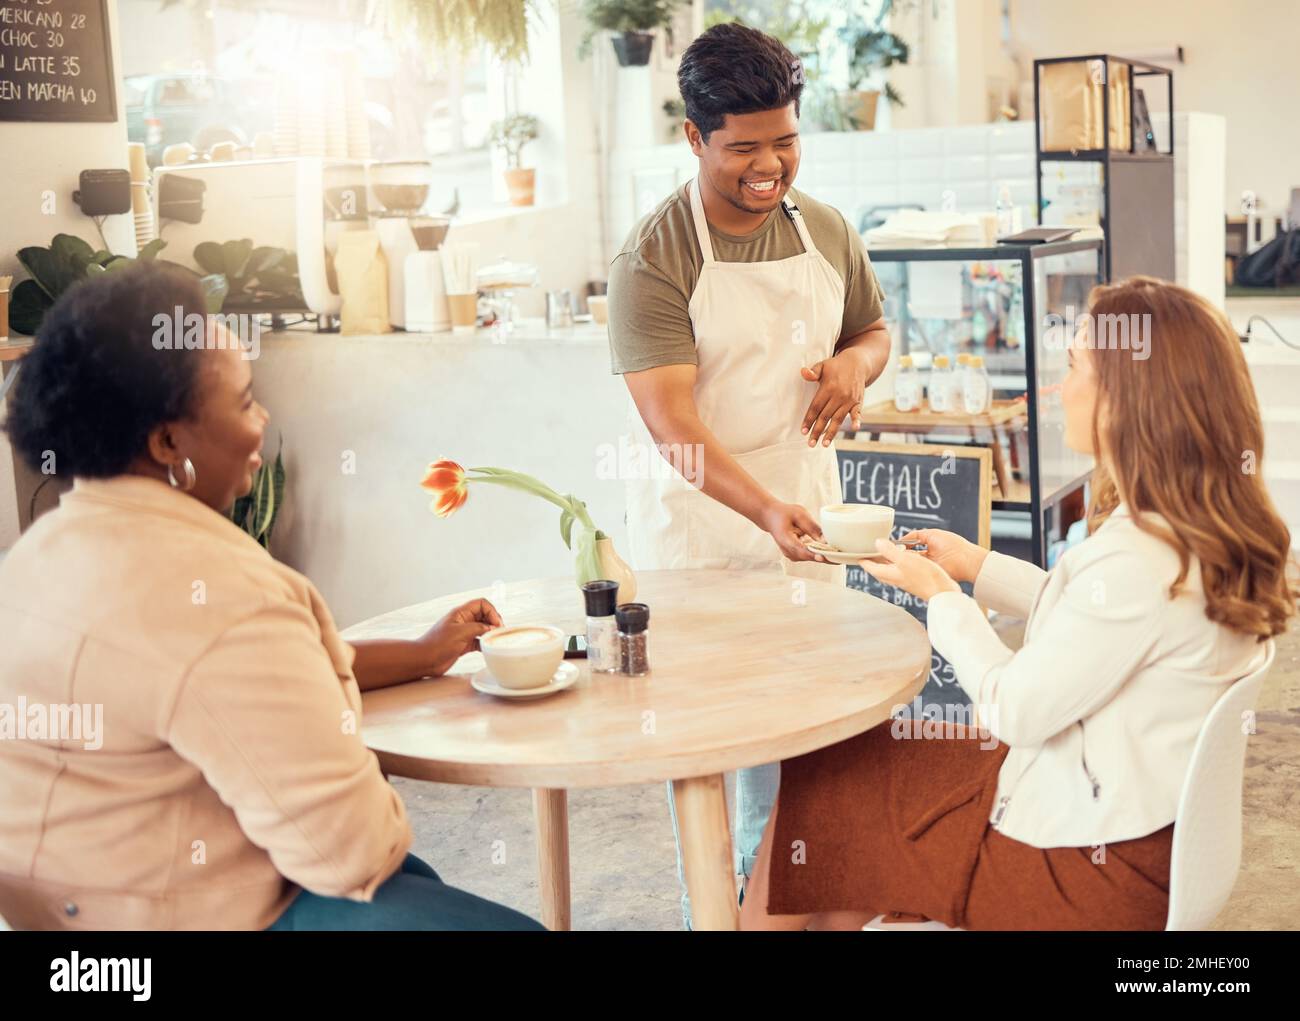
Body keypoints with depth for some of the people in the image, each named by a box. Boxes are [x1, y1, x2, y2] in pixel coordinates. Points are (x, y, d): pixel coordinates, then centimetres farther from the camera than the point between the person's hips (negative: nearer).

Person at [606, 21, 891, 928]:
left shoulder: (828, 232, 2)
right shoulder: (654, 259, -15)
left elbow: (874, 329, 19)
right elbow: (668, 415, -24)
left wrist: (856, 362, -7)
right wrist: (763, 510, -38)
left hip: (806, 510, 5)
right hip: (695, 524, -4)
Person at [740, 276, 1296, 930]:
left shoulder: (1133, 560, -31)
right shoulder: (1213, 535, -2)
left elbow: (1016, 712, -20)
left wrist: (941, 595, -6)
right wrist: (978, 566, 14)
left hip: (1089, 866, -9)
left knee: (819, 788, 7)